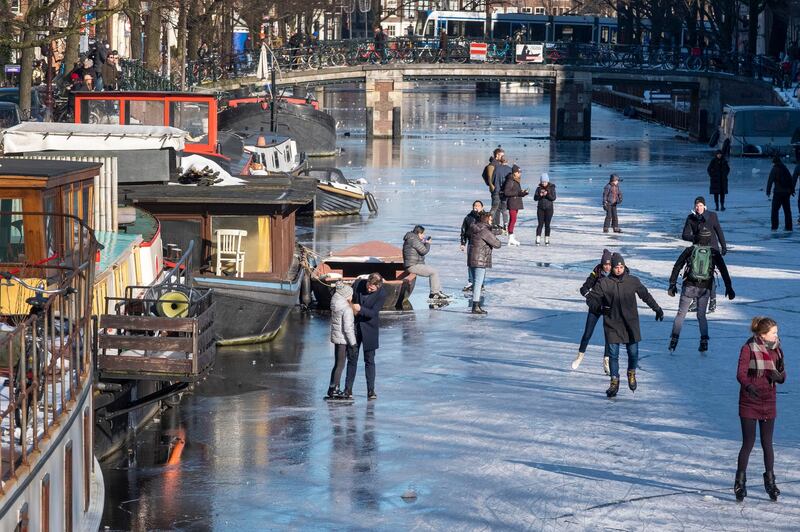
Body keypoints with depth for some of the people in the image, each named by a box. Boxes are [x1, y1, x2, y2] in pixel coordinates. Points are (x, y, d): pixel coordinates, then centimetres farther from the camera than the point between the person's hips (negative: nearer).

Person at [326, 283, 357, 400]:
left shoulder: (335, 305, 7)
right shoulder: (347, 309, -18)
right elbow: (347, 328, -20)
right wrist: (353, 342, -13)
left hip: (336, 337, 8)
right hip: (343, 339, -8)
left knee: (337, 364, 16)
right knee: (340, 365, -2)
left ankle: (332, 389, 20)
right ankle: (334, 389, 0)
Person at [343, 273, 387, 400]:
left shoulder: (381, 294, -17)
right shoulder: (359, 284, -9)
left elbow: (373, 313, -21)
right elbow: (350, 299, 6)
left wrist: (360, 309, -36)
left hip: (369, 329, -3)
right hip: (354, 327, 3)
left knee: (369, 360, 1)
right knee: (352, 358, 6)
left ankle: (371, 390, 7)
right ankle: (348, 390, 11)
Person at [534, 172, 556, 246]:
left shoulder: (551, 188, -1)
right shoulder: (539, 188, 3)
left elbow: (553, 198, -8)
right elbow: (535, 198, 0)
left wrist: (547, 194, -23)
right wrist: (540, 195, -20)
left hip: (549, 208, -1)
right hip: (540, 208, 1)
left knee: (547, 224, 2)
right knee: (540, 224, -4)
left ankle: (547, 240, 9)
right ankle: (537, 240, -6)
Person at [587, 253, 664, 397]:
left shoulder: (633, 281, 2)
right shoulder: (604, 283, -4)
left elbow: (646, 295, 15)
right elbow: (592, 298, -2)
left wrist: (657, 309, 23)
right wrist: (599, 308, -22)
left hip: (631, 324, 1)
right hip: (612, 324, -1)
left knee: (633, 352, 2)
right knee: (613, 354, -2)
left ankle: (631, 373, 31)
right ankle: (614, 382, 8)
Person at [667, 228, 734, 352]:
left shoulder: (690, 250, 2)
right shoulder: (714, 253, 3)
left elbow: (677, 266, 1)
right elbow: (724, 270, 4)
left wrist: (672, 284, 6)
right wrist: (729, 287, 10)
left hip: (689, 287, -1)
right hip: (705, 289, 1)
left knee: (681, 314, 10)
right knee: (701, 316, 14)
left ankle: (674, 340, 0)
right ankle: (704, 341, -2)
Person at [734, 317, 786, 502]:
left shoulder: (776, 349, 5)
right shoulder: (749, 349, -10)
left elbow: (782, 376, 10)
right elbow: (741, 374, -17)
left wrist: (779, 376, -15)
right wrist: (748, 386, -37)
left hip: (768, 401, 4)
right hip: (749, 401, -4)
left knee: (767, 443, 8)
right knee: (748, 442, -4)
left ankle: (770, 481, 19)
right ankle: (740, 483, 6)